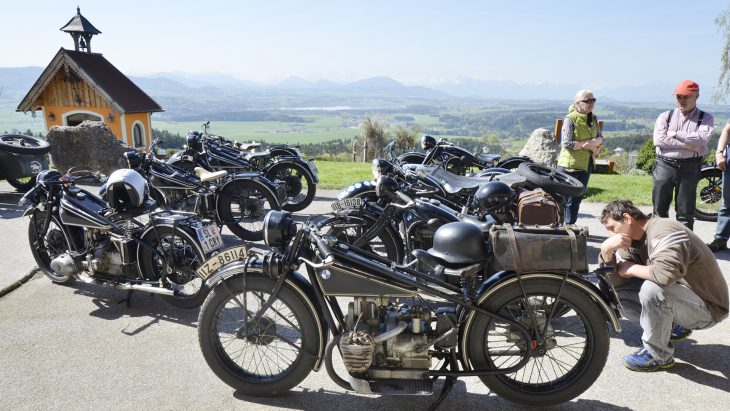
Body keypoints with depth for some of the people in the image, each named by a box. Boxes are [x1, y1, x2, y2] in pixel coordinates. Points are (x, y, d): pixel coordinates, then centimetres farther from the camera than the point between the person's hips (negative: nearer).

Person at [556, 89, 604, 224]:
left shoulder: (593, 119, 10)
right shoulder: (570, 119, -11)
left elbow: (601, 138, 11)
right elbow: (567, 143, -18)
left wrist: (593, 142, -12)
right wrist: (589, 146, -13)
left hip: (586, 164, 7)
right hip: (570, 164, -7)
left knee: (577, 199, 13)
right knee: (565, 199, -3)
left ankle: (570, 225, 24)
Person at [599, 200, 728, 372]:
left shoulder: (663, 230, -23)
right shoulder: (636, 240, 3)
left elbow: (667, 273, -41)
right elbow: (612, 276, -2)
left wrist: (631, 269, -24)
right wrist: (606, 249, -20)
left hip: (707, 308, -8)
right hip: (679, 296, 8)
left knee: (652, 289, -35)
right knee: (617, 290, -2)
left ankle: (658, 356, -14)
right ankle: (670, 327, 10)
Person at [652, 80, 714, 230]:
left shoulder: (705, 118, 6)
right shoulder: (666, 116, 8)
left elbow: (701, 138, -14)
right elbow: (659, 139, -8)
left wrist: (675, 134, -9)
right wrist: (686, 144, -11)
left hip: (690, 167, -1)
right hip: (664, 165, 1)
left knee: (685, 212, 5)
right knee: (659, 209, 6)